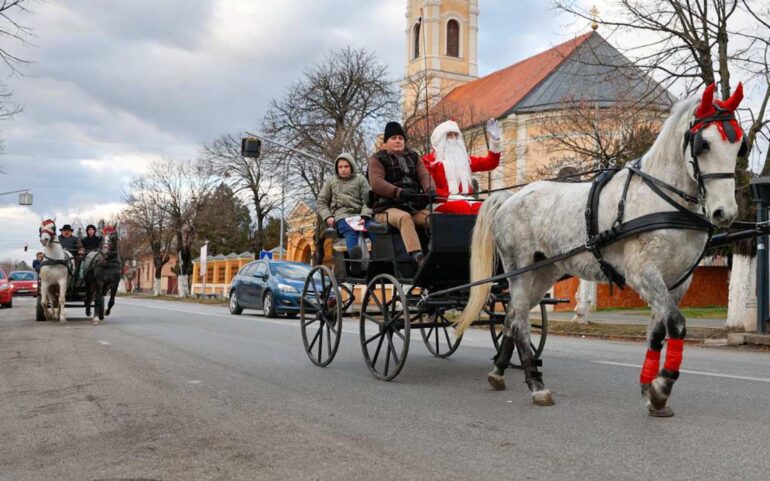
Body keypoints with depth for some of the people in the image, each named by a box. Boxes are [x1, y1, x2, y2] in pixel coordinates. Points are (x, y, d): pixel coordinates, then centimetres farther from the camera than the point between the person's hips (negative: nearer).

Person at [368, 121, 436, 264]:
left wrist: (430, 189, -19)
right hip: (388, 208, -4)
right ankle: (417, 256, -54)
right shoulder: (377, 159, 10)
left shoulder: (413, 157, 24)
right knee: (405, 217, -38)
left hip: (415, 207, 5)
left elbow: (424, 175, 7)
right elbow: (376, 182, -9)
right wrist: (398, 192, -28)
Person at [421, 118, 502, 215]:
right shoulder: (429, 160, 9)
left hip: (465, 200, 5)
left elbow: (490, 163, 26)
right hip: (443, 203, -4)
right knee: (465, 208, -38)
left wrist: (495, 140, 14)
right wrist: (450, 197, -14)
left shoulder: (463, 159, 26)